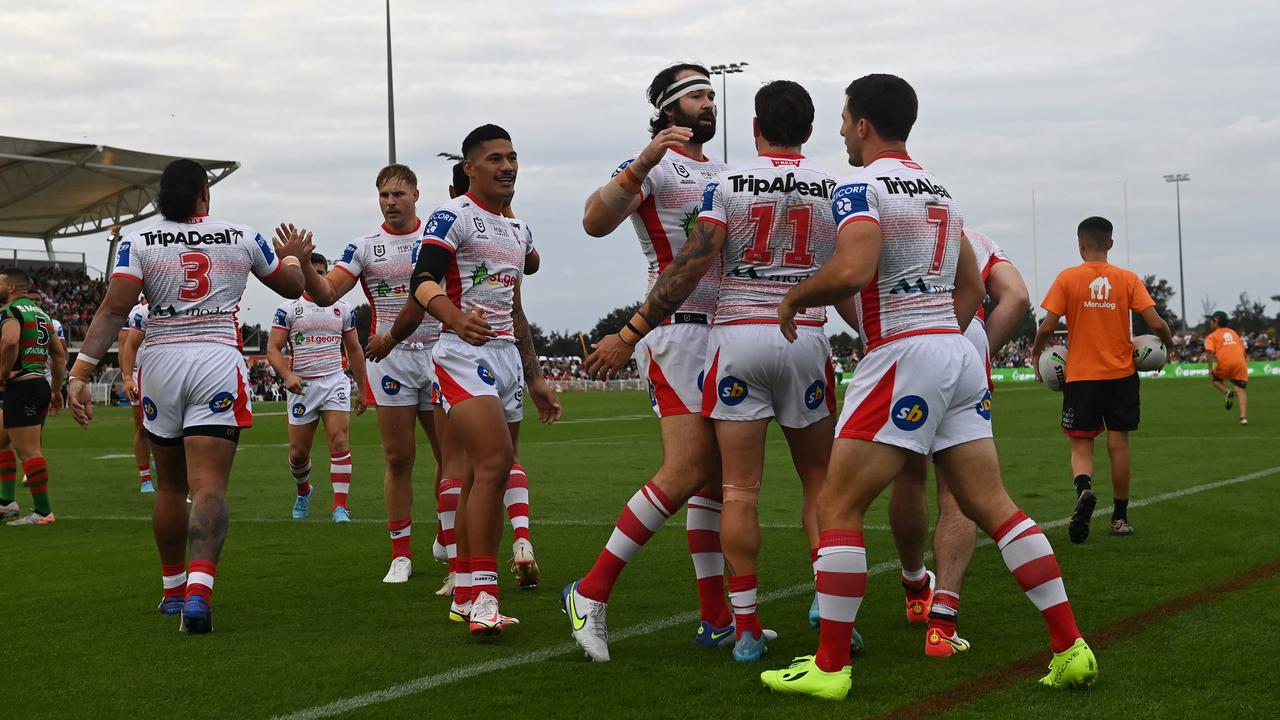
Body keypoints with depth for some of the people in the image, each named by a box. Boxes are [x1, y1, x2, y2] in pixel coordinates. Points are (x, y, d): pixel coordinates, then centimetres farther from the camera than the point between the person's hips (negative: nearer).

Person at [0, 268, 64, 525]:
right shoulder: (40, 313, 19)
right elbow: (60, 354, 22)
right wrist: (56, 390, 26)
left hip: (21, 386, -10)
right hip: (41, 384, 10)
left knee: (29, 451, -7)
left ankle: (43, 511, -6)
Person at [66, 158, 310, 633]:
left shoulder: (139, 242, 2)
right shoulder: (243, 238, 6)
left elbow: (112, 312, -8)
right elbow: (292, 287, 21)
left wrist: (80, 374, -8)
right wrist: (292, 255, 43)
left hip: (160, 361, 1)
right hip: (218, 362, -1)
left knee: (169, 485, 17)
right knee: (209, 486, -9)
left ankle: (173, 589, 30)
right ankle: (198, 591, -27)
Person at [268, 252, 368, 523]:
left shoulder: (342, 308, 10)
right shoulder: (288, 309, 3)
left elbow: (354, 351, 15)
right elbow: (273, 348, -3)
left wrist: (362, 389, 13)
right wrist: (287, 376, -20)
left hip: (335, 382, 1)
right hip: (301, 386, -1)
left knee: (339, 442, -15)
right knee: (299, 451, 5)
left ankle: (340, 505, -16)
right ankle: (303, 491, 35)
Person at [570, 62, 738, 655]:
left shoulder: (724, 174, 22)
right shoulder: (653, 166, -3)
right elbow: (595, 222, -21)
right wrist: (643, 164, -31)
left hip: (724, 335, 8)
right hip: (677, 333, -8)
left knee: (717, 477, 7)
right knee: (686, 472, -18)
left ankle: (717, 618, 11)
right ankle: (591, 592, -12)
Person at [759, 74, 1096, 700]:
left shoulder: (861, 188, -8)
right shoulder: (941, 191, 19)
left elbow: (851, 271, -24)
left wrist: (795, 296, -7)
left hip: (902, 356, -8)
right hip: (958, 350, 8)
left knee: (838, 509, -1)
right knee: (994, 507, 8)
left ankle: (830, 667, 0)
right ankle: (1070, 648, 5)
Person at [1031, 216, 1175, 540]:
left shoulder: (1067, 278, -5)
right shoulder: (1128, 279, -1)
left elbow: (1047, 327, -9)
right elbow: (1156, 323, -7)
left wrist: (1036, 355, 10)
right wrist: (1169, 344, 14)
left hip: (1081, 375, -1)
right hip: (1121, 374, 1)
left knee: (1081, 445, 5)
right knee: (1118, 445, 9)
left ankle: (1083, 489, -26)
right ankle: (1120, 517, 14)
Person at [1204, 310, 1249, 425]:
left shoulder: (1212, 336, 10)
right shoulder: (1234, 333, 25)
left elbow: (1209, 352, -7)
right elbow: (1243, 349, 26)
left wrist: (1211, 369, -10)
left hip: (1225, 364, -3)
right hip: (1240, 363, 3)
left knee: (1215, 378, 26)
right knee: (1241, 390, 4)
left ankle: (1227, 392, -3)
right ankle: (1244, 417, -13)